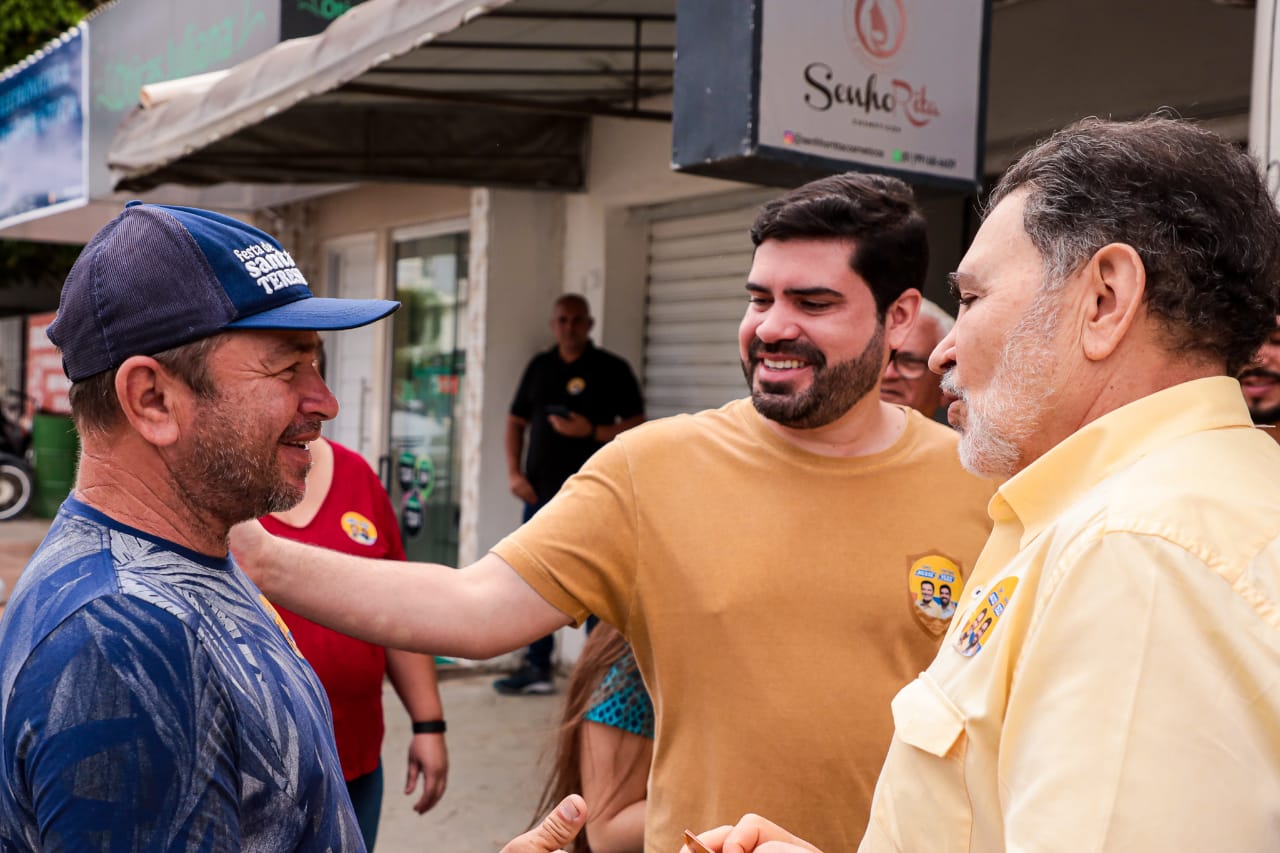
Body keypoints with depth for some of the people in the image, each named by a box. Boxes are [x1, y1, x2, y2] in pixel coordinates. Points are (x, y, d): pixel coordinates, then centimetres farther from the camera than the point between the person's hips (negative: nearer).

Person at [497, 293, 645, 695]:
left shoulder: (611, 369, -1)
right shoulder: (539, 366, 13)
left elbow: (638, 424, -4)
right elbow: (516, 421, 17)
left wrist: (592, 432, -18)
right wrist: (514, 472, 4)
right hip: (541, 492, 5)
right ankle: (536, 667, 16)